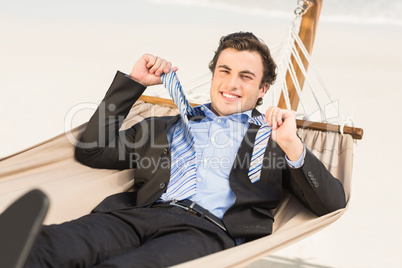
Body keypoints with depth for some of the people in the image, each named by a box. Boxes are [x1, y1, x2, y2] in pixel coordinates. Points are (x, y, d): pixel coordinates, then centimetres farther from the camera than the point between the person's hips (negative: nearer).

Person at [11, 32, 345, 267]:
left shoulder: (272, 136, 22)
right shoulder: (171, 125, 29)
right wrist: (133, 82, 22)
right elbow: (91, 151, 25)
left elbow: (333, 203, 12)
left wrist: (293, 147, -5)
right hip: (140, 215, 4)